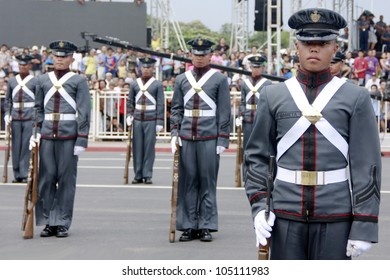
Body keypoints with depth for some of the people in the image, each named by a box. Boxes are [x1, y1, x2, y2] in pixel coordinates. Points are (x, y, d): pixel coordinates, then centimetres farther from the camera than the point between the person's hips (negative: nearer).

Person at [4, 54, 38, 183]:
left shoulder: (35, 81, 1)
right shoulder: (12, 81, 11)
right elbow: (8, 100, 16)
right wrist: (7, 114, 4)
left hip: (30, 118, -3)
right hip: (15, 118, 3)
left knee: (27, 146, -4)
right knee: (16, 146, 4)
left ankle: (24, 174, 1)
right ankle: (17, 175, 10)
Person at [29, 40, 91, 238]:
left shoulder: (79, 81, 2)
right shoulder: (43, 80, 12)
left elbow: (84, 112, -3)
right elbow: (38, 109, 16)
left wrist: (82, 140, -8)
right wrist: (36, 132, 5)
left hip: (69, 136, -3)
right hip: (47, 135, 3)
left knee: (67, 179, 1)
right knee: (46, 179, 3)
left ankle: (63, 223, 8)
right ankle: (49, 222, 12)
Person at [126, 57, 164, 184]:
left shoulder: (157, 84, 2)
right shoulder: (134, 84, 10)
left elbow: (160, 104, -1)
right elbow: (130, 101, 15)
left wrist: (160, 122, -6)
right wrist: (129, 115, 0)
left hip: (151, 120, -3)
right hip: (137, 120, 3)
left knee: (149, 148, -2)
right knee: (137, 148, 2)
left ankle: (147, 175, 3)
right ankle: (138, 175, 7)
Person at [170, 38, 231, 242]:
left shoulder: (220, 79, 3)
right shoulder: (181, 80, 11)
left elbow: (224, 111, 1)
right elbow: (176, 109, 14)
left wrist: (222, 139, -4)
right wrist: (174, 133, 2)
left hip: (209, 138, -3)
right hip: (186, 138, 3)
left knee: (208, 182, 1)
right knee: (187, 182, 4)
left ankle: (207, 226, 6)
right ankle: (189, 226, 10)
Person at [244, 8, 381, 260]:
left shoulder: (356, 98, 0)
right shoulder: (273, 96, 6)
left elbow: (367, 165, -3)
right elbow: (258, 156, 9)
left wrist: (365, 225, -8)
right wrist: (259, 205, -4)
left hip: (335, 217, -1)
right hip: (286, 214, 1)